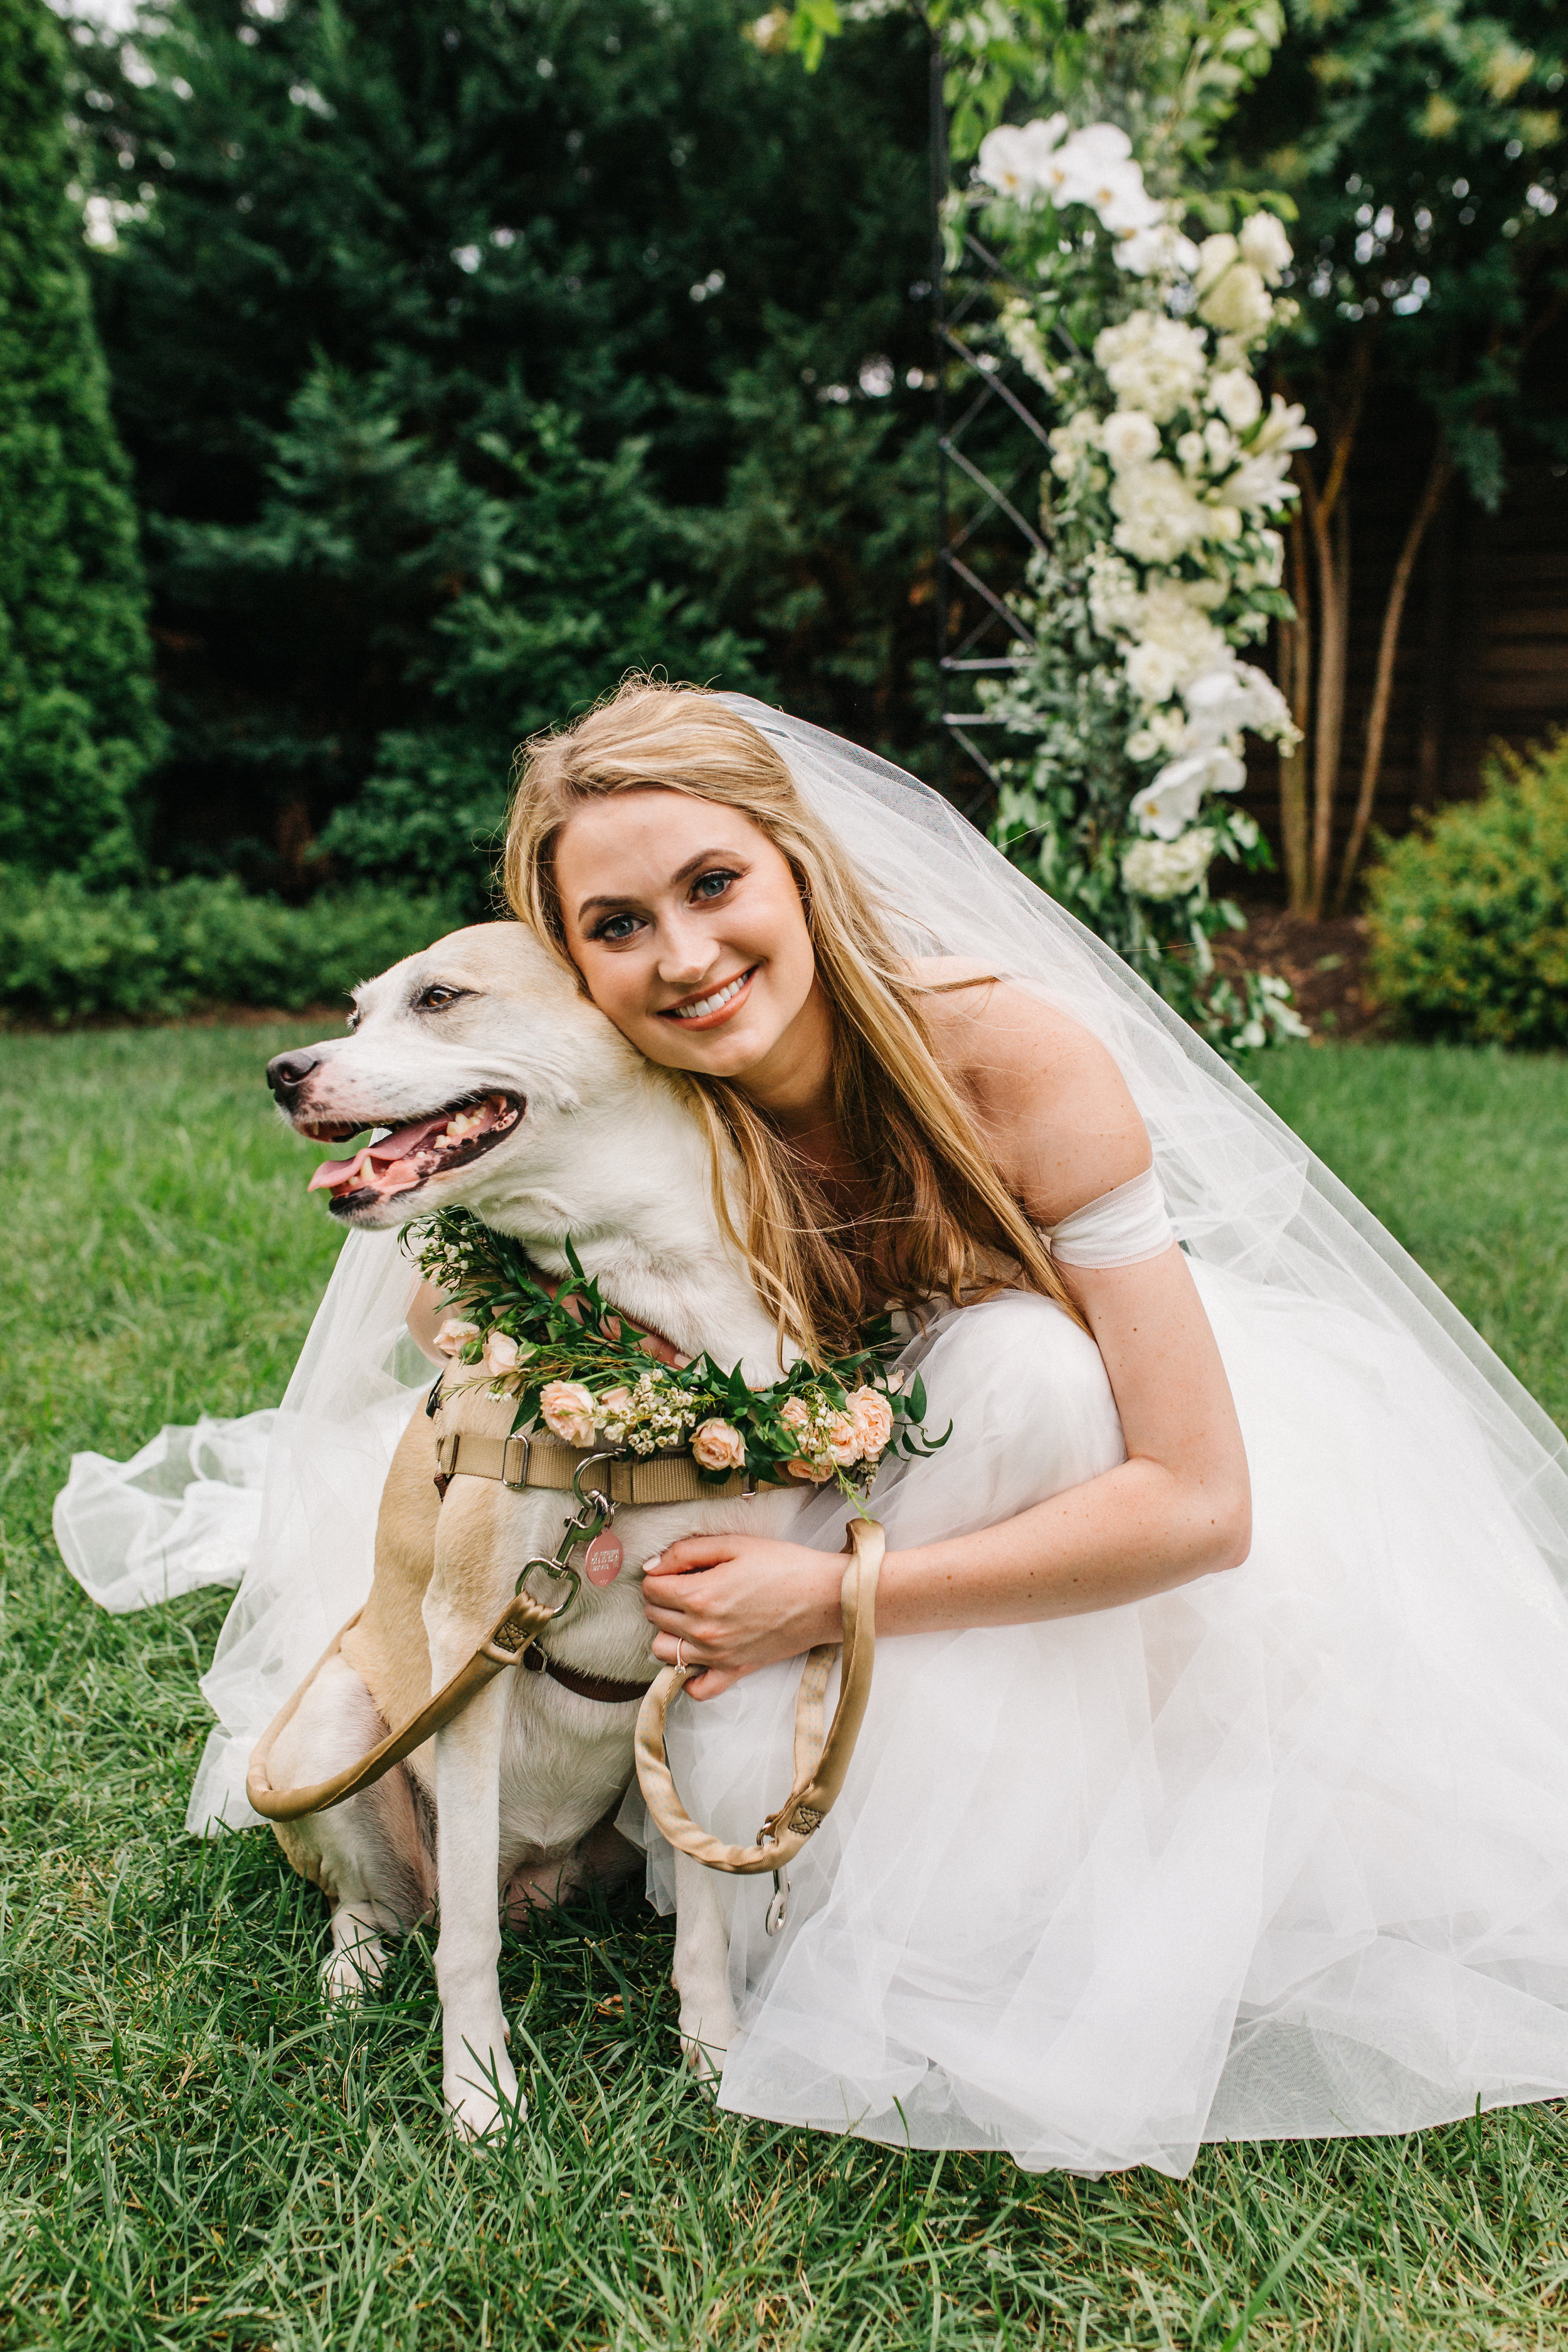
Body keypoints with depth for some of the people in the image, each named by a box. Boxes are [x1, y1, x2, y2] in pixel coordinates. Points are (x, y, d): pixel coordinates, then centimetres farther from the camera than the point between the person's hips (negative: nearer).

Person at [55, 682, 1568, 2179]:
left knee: (1024, 1359, -34)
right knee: (747, 1758, -25)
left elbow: (1203, 1500, -33)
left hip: (1072, 1416, -1)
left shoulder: (1013, 1053, -32)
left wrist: (836, 1598, -32)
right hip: (858, 1475, 1)